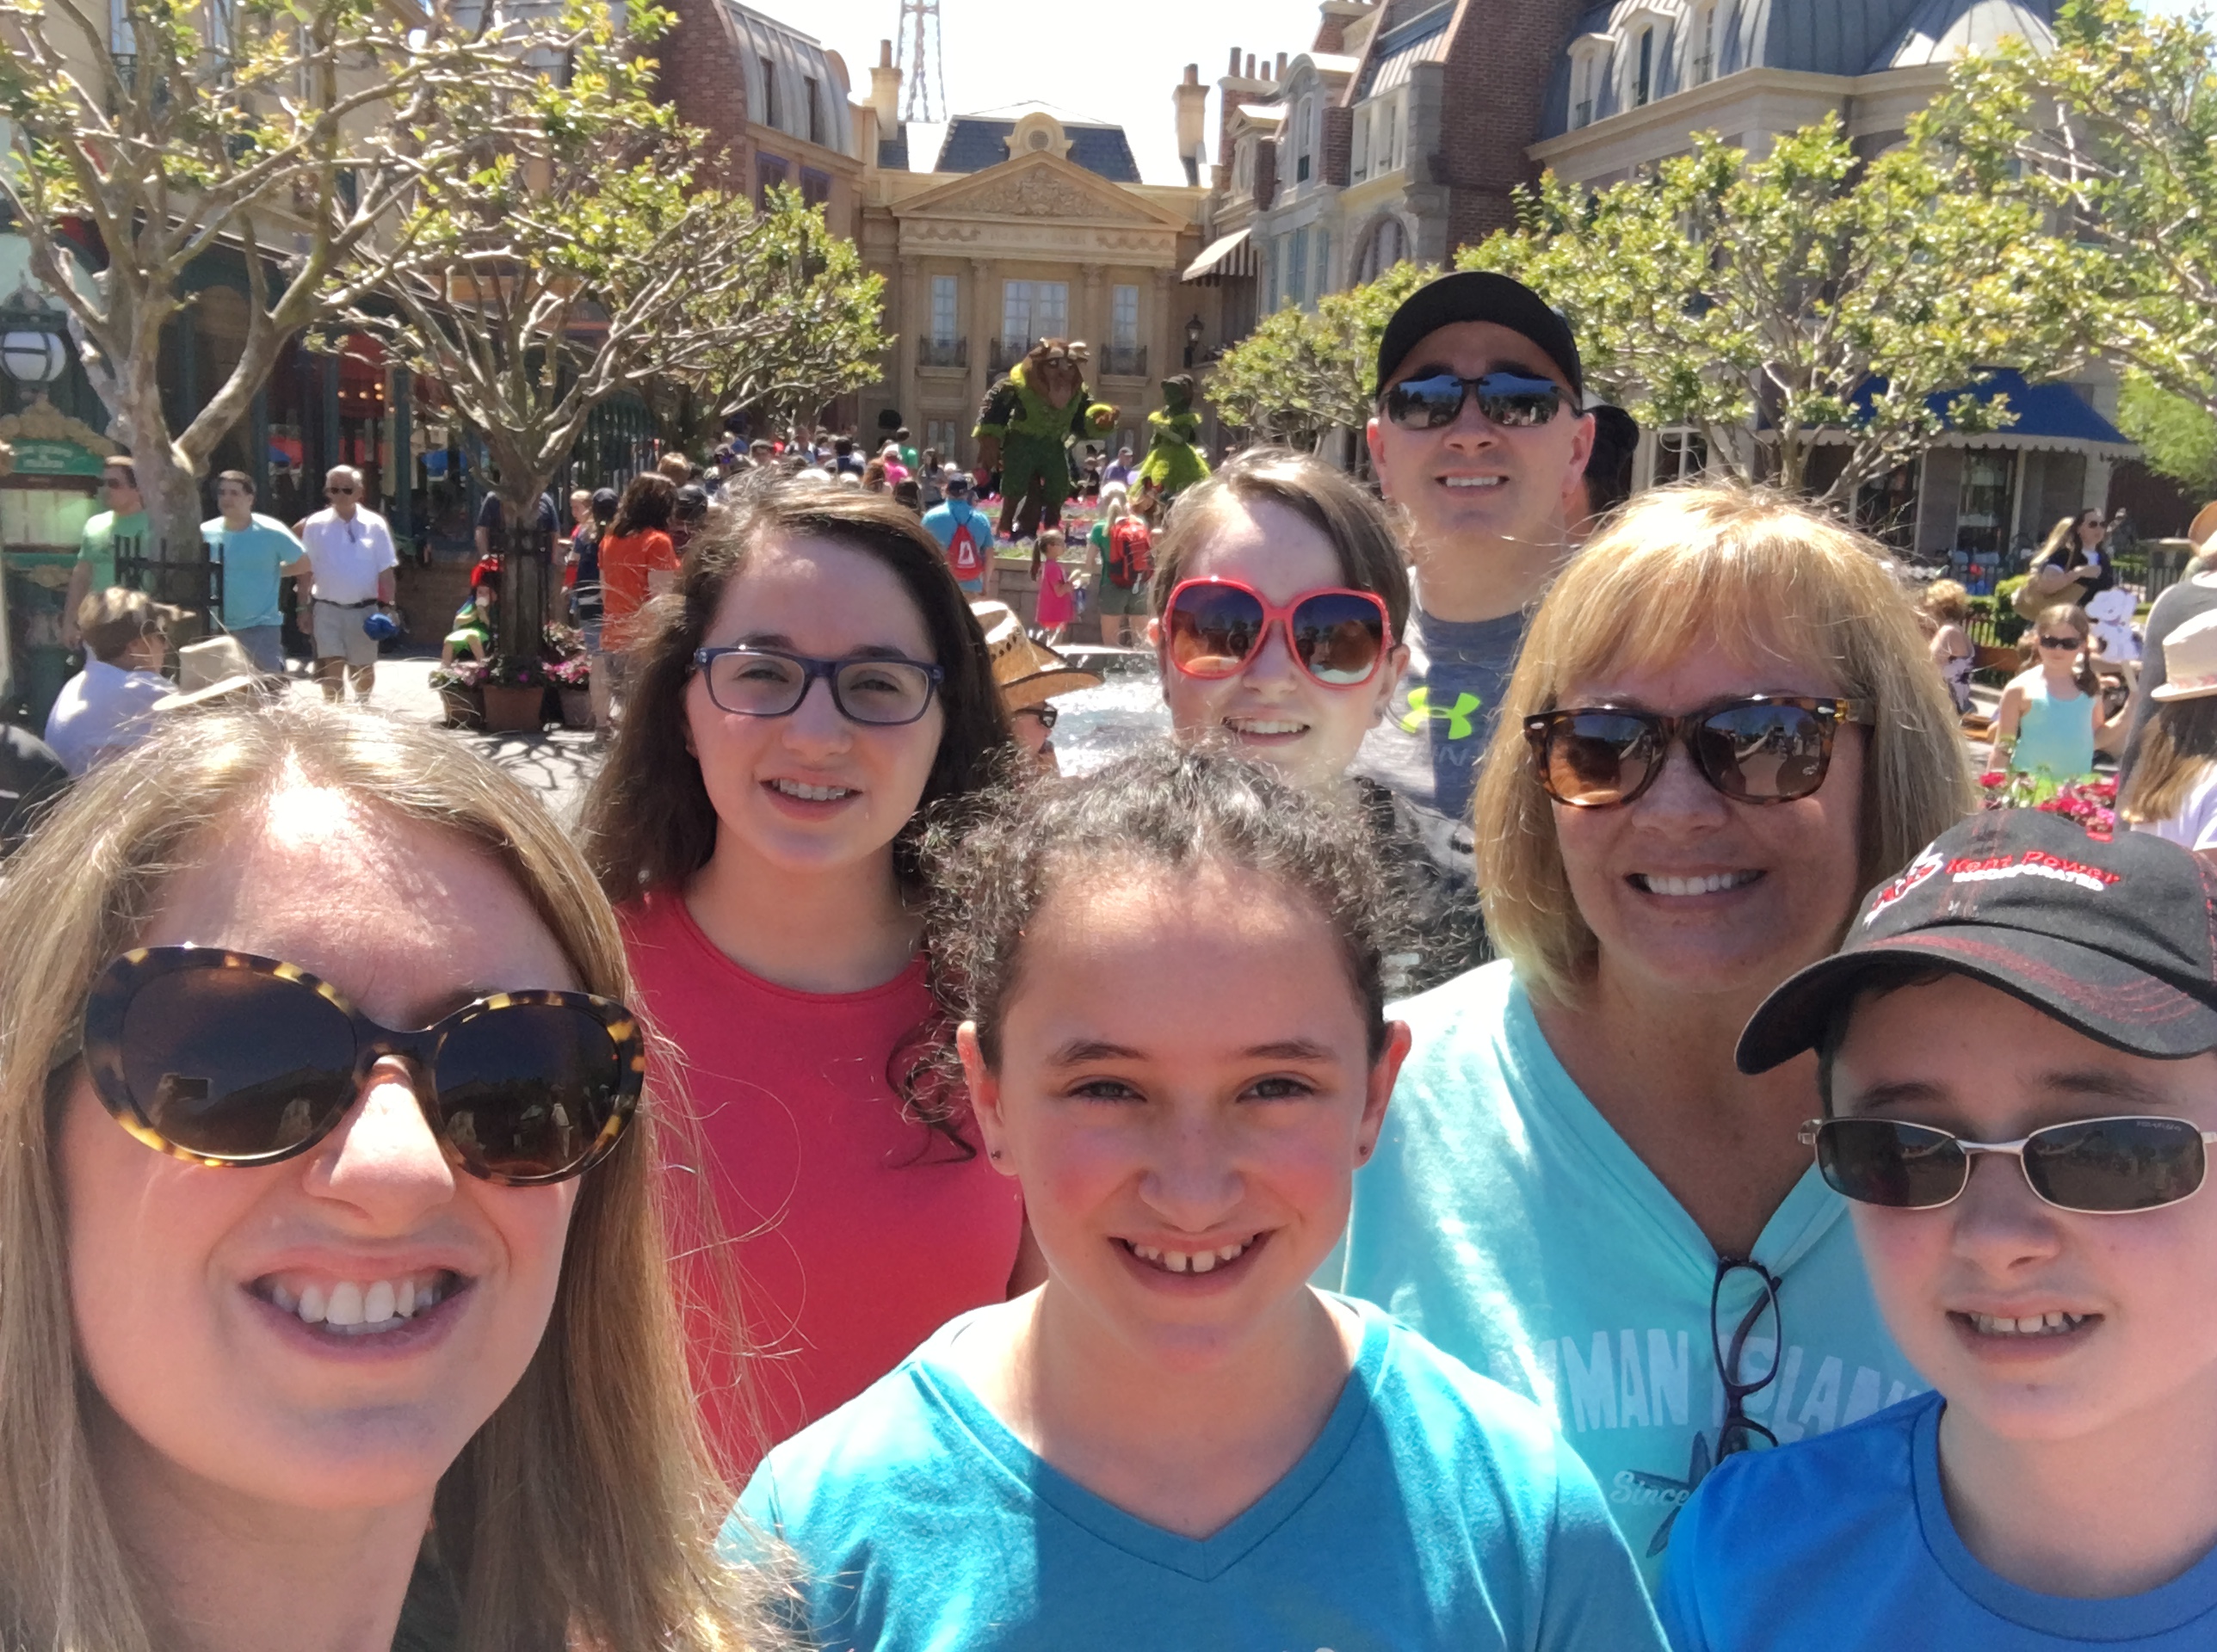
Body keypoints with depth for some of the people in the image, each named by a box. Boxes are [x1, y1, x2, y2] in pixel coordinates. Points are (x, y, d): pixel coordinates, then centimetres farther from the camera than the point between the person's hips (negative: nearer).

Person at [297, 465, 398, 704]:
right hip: (327, 609, -1)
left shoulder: (374, 525, -1)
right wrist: (304, 608, 1)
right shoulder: (315, 525, -1)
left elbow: (385, 570, 1)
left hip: (364, 610, 1)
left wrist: (387, 606, -3)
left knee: (363, 671, 14)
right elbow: (306, 571, 3)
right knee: (331, 671, -9)